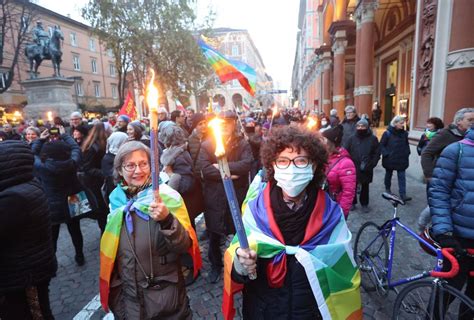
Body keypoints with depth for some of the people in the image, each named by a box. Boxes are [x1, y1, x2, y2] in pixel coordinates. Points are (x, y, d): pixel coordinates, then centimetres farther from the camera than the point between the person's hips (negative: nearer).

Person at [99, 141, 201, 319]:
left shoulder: (166, 196, -15)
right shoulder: (117, 199, -3)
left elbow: (184, 246, -18)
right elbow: (110, 251, 11)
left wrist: (167, 220, -35)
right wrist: (111, 289, 16)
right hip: (126, 298, 4)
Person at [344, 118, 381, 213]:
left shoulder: (373, 138, -1)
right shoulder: (352, 138, 0)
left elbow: (377, 153, -1)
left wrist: (371, 165, -9)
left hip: (366, 168, 0)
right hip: (353, 167, 0)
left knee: (365, 187, 13)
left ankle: (364, 204, 28)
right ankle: (352, 202, 25)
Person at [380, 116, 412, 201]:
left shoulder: (404, 133, 1)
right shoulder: (387, 133, -12)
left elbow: (406, 145, 14)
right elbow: (382, 145, -9)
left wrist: (407, 154, 5)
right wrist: (386, 154, -17)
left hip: (401, 160, 3)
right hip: (390, 159, -3)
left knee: (402, 176, -1)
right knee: (388, 174, 16)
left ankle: (403, 194, 0)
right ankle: (387, 188, 36)